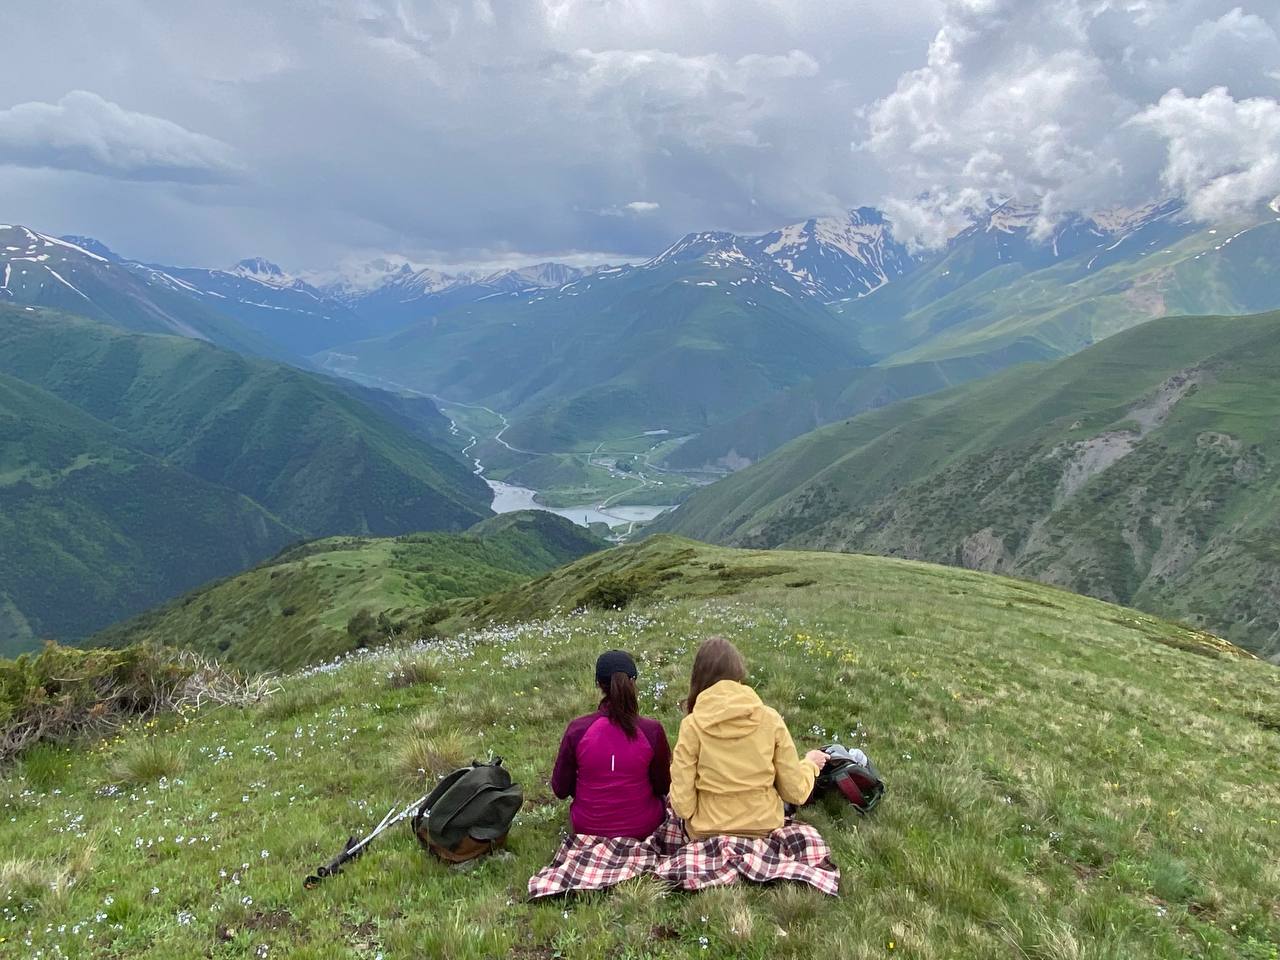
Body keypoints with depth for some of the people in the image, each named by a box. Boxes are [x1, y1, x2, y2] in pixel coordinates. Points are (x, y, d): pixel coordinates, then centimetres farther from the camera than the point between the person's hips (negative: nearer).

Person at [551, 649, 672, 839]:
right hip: (642, 829, -2)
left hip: (587, 828, 2)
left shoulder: (577, 729, -19)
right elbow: (663, 787, -6)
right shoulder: (652, 731, -21)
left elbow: (560, 789, -7)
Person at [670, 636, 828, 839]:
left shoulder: (692, 726, -14)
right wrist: (809, 764, 17)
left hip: (708, 834, -2)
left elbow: (683, 806, -14)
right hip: (764, 831, 2)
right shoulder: (770, 719, -9)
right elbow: (795, 793, -3)